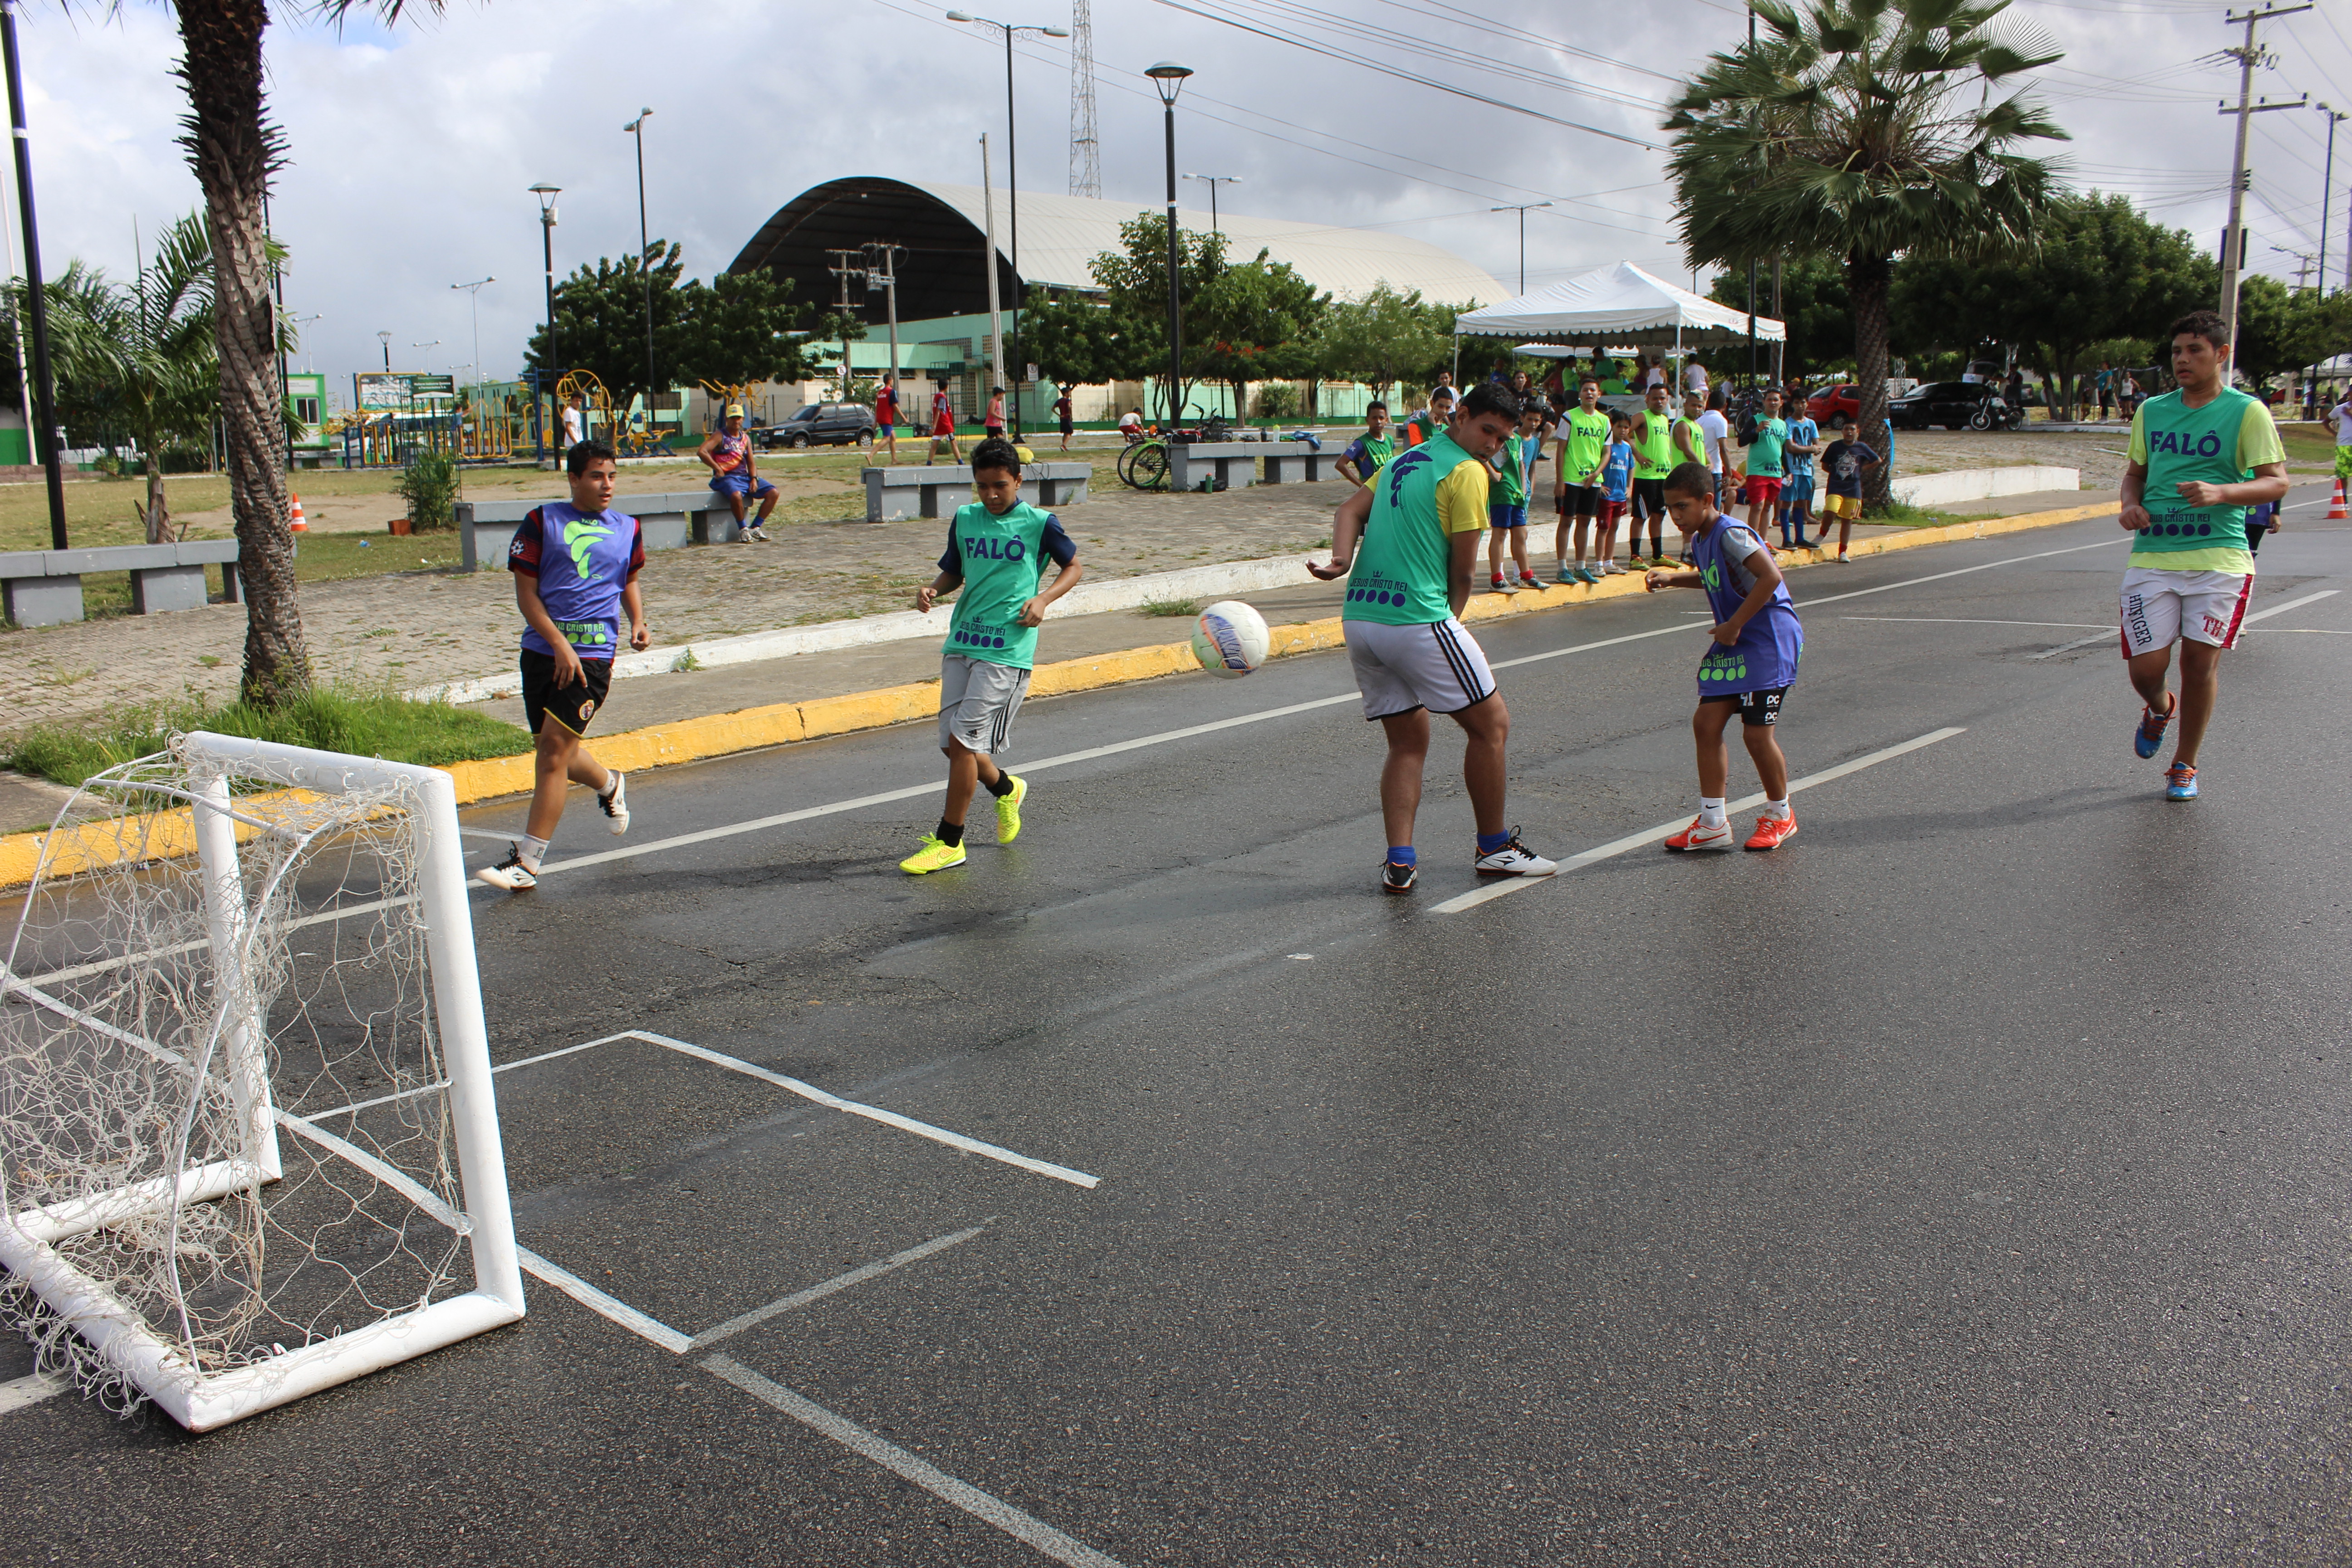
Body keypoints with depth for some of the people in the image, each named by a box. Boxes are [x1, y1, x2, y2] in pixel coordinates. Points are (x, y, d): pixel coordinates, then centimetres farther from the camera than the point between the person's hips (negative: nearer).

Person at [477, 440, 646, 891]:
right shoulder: (542, 521, 1)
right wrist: (559, 644, -13)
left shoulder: (628, 529, 9)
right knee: (549, 749, 11)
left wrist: (638, 622, 7)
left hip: (594, 654, -1)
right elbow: (526, 591, -2)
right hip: (542, 649, 2)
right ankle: (609, 786, 45)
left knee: (554, 747, -12)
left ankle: (527, 862, -9)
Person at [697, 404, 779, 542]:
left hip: (746, 477, 6)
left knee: (773, 493, -10)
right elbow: (701, 452, -14)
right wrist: (718, 469, -14)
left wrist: (754, 479, -3)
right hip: (726, 478, -6)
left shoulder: (746, 439, 18)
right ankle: (744, 530, -19)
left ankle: (755, 527, -3)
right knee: (736, 495, -39)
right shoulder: (720, 436, -1)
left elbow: (751, 462, 15)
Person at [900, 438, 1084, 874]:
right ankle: (1006, 790, 37)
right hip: (961, 643, 6)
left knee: (964, 741, -12)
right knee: (953, 744, 6)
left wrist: (1043, 599, -7)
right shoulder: (964, 520, 11)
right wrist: (932, 589, 1)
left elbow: (1074, 568, 10)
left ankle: (948, 842, 0)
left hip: (1007, 650, -6)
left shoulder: (1040, 524, -2)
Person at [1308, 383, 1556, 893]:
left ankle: (1399, 862, 3)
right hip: (1418, 618, -9)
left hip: (1359, 618, 9)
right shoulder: (1467, 472, -6)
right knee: (1491, 722, 6)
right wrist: (1448, 623, 10)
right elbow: (1462, 572, -5)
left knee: (1408, 741, 14)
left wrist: (1342, 559, -8)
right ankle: (1493, 849, 16)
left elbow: (1350, 509, 9)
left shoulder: (1407, 459, 20)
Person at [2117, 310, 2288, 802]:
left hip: (2218, 557, -2)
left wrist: (2222, 493, -21)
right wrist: (2131, 504, 1)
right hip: (2151, 557, 3)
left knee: (2200, 659, -2)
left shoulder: (2247, 412, 0)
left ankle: (2185, 766, 17)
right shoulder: (2151, 412, 12)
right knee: (2146, 666, -5)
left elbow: (2276, 483, -3)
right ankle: (2159, 709, 33)